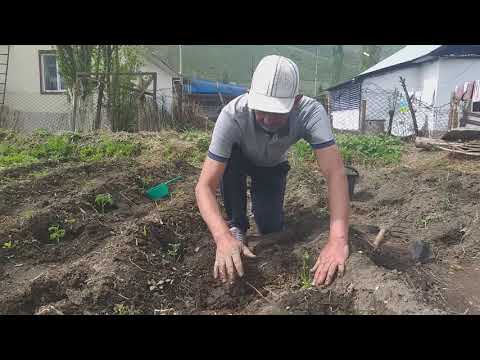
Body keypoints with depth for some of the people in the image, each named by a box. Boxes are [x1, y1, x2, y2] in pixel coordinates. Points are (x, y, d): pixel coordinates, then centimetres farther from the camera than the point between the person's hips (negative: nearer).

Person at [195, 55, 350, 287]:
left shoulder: (311, 112, -37)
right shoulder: (232, 115, -40)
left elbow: (335, 173, -43)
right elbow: (204, 186, -42)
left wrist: (338, 240, -55)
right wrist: (223, 237, -58)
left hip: (272, 166, 1)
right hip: (239, 161, -1)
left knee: (271, 230, -12)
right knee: (230, 161, -35)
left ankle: (259, 201, 24)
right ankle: (236, 226, -10)